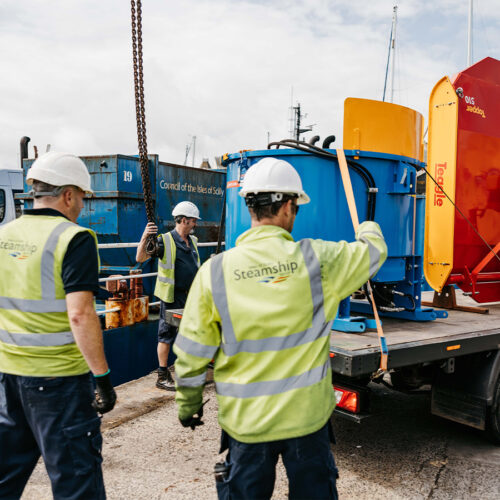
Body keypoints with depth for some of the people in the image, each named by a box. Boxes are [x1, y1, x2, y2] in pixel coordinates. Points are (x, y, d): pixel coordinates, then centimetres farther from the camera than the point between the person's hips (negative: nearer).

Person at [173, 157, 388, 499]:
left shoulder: (215, 271, -11)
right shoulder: (316, 259, -13)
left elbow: (192, 352, -4)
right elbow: (374, 250, 7)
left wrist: (188, 402, 12)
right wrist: (368, 227, 31)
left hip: (245, 420, 1)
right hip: (306, 414, 0)